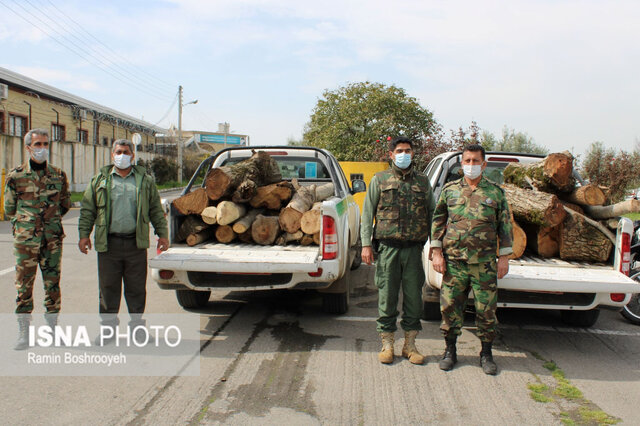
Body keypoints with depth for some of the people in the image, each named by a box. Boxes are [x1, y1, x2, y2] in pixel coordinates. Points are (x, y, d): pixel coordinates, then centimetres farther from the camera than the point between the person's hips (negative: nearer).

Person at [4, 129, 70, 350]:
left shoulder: (58, 175, 6)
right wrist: (28, 220, 11)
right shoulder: (16, 175, 1)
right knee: (24, 286, 2)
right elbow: (9, 208, 9)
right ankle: (23, 334, 12)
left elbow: (65, 204, 17)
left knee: (53, 284, 6)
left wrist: (51, 220, 12)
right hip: (25, 240, -1)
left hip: (53, 239, 2)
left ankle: (53, 329, 17)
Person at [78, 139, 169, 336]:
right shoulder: (100, 180, 9)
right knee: (108, 287, 6)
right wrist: (84, 234, 2)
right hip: (108, 243, 0)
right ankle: (108, 324, 19)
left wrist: (162, 233, 5)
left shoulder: (145, 180, 9)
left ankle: (137, 323, 19)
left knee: (137, 288, 6)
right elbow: (87, 209, 9)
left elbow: (156, 210, 11)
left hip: (136, 243, 0)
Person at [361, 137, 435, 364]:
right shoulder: (380, 180, 6)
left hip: (414, 249, 2)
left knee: (413, 296, 5)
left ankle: (410, 344, 18)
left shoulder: (423, 181, 12)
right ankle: (387, 344, 16)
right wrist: (366, 244, -5)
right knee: (386, 296, 3)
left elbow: (431, 213, 13)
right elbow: (368, 212, 3)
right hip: (388, 247, -1)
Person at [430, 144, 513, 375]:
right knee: (450, 307, 4)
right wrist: (437, 252, 1)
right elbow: (438, 221, 9)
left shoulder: (495, 192, 6)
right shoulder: (449, 189, 8)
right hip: (453, 261, 1)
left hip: (484, 263, 0)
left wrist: (504, 257, 3)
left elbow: (505, 226, 8)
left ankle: (486, 353, 20)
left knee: (486, 309, 4)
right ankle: (450, 351, 21)